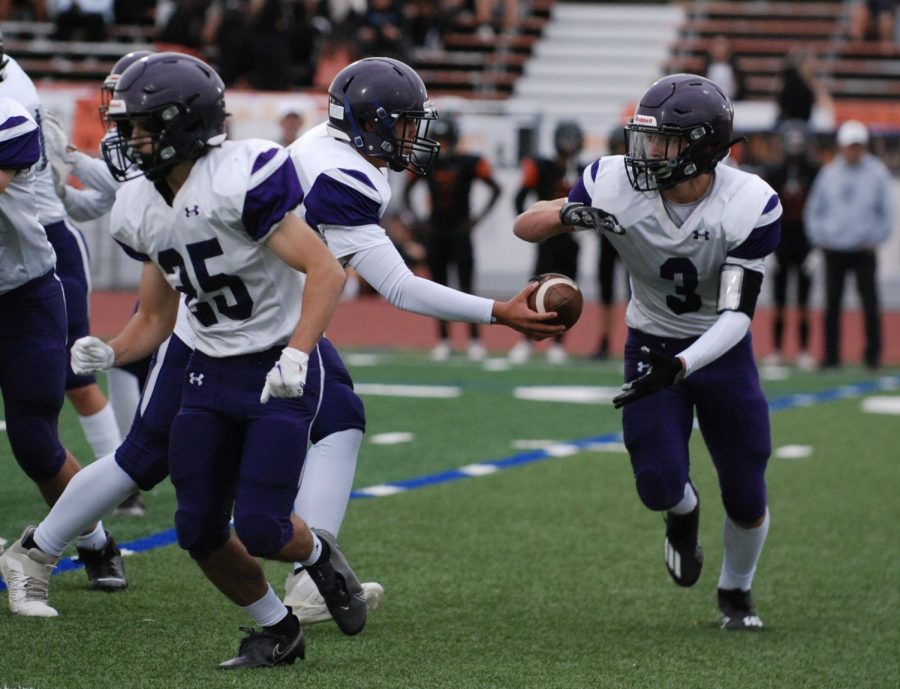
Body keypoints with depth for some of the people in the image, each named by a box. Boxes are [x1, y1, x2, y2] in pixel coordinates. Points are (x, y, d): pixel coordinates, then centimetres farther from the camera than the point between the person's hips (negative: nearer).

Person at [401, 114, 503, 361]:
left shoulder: (469, 163, -8)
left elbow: (495, 189, -3)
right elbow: (407, 190, 16)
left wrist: (480, 215, -10)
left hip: (460, 232, -3)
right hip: (435, 232, 3)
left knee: (466, 287, -6)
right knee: (440, 288, 7)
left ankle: (474, 340, 0)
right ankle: (443, 340, 13)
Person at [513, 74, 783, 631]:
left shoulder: (750, 205, -25)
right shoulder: (617, 186, -21)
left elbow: (737, 313, -25)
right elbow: (525, 226, -9)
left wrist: (679, 367, -40)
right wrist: (567, 215, -33)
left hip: (721, 350, 0)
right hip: (652, 347, 1)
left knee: (746, 497, 0)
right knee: (660, 486, -15)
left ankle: (736, 593, 32)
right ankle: (683, 512, 25)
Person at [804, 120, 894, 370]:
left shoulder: (877, 173, 1)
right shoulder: (828, 173, 5)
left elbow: (886, 212, 5)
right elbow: (814, 210, 12)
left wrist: (874, 239, -3)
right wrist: (818, 237, 1)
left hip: (864, 251, -2)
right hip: (833, 250, 2)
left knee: (870, 303, -3)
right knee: (832, 304, 3)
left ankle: (873, 354, 5)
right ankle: (831, 354, 9)